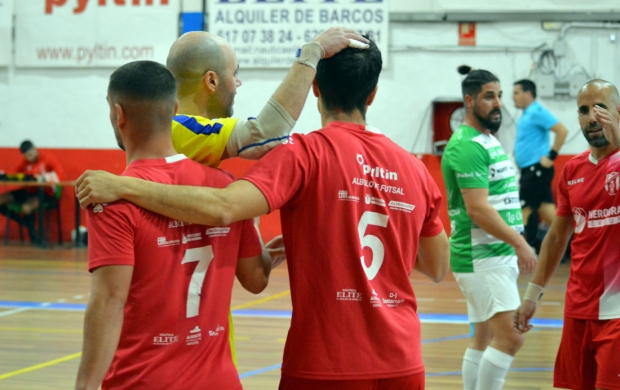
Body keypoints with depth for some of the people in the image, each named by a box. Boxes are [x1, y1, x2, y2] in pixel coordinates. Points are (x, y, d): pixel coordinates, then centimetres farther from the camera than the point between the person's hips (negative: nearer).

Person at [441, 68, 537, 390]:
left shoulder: (489, 140, 16)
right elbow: (477, 209, -23)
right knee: (511, 336, -16)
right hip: (481, 258, -10)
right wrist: (519, 242, -23)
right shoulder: (466, 146, -16)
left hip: (500, 256, 10)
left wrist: (516, 247, 19)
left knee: (485, 336, 11)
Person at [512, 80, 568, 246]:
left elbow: (562, 131, -21)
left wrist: (551, 156, -18)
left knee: (524, 210, -6)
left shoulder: (537, 112, -13)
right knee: (545, 209, 7)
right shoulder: (527, 114, 15)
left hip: (536, 169, -10)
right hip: (530, 170, 10)